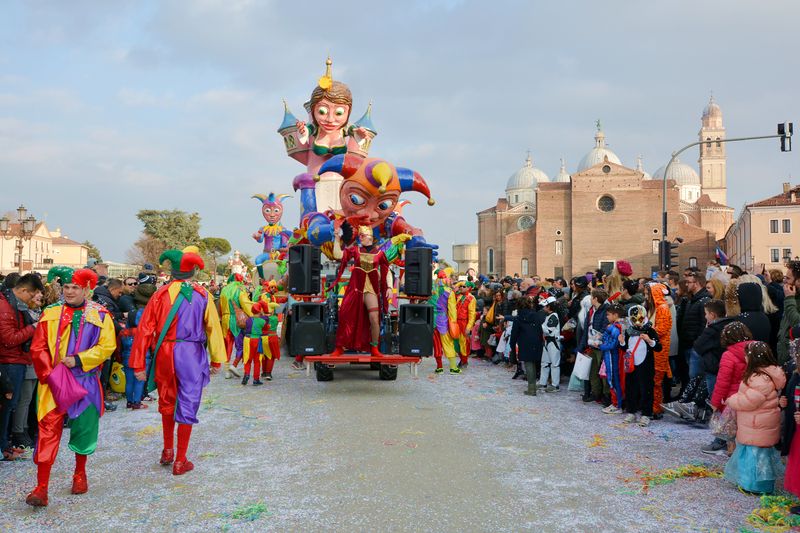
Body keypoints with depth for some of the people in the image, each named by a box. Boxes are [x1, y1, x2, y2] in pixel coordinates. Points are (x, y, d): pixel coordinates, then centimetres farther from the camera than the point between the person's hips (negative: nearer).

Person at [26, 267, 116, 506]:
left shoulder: (100, 315, 0)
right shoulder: (50, 314, 6)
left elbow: (107, 346, -7)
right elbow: (38, 348, 3)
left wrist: (78, 360, -16)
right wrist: (49, 374, -10)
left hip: (85, 381, 0)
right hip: (52, 382, 1)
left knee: (83, 428, 11)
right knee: (48, 430, -5)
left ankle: (80, 474, 33)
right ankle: (41, 488, -3)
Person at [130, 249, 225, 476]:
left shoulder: (161, 294, -2)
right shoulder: (203, 295, -3)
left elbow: (145, 329, -4)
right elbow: (213, 328, 0)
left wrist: (139, 363, 1)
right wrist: (217, 360, 11)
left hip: (164, 354, 2)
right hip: (191, 355, -2)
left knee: (167, 402, 21)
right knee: (187, 406, 5)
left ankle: (167, 451, 33)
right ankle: (180, 461, 10)